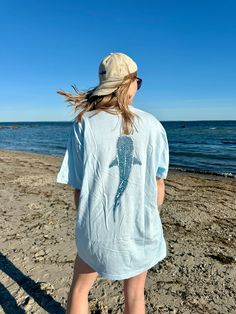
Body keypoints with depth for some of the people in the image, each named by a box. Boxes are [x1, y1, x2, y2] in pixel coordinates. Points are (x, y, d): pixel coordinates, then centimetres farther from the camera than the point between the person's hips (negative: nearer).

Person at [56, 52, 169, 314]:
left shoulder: (83, 125, -10)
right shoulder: (152, 125, -6)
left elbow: (79, 187, -8)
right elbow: (159, 184, -2)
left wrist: (86, 224, 10)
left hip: (98, 230, -1)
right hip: (142, 231, 2)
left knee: (79, 288, 26)